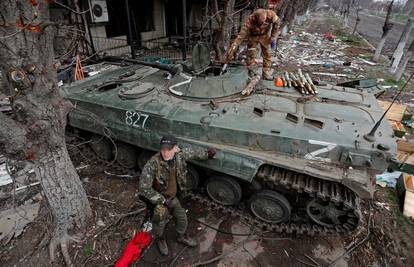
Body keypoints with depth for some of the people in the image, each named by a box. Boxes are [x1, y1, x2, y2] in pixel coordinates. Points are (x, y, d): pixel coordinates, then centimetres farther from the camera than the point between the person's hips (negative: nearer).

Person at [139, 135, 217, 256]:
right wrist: (163, 201, -23)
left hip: (172, 197, 5)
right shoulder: (152, 164, -35)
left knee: (182, 218, 17)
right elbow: (144, 188, -29)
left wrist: (207, 154, 13)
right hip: (157, 199, -5)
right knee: (160, 222, 3)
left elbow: (191, 153, 3)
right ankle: (160, 239, 41)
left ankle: (182, 237, 50)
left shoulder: (179, 155, -20)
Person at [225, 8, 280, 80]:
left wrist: (273, 37, -12)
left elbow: (277, 22, -11)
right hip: (253, 36, -2)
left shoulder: (270, 14, -35)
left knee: (267, 54, 1)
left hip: (264, 36, 2)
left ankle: (266, 74, 11)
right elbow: (240, 37, -44)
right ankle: (249, 73, 5)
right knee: (251, 55, -8)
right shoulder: (249, 22, -40)